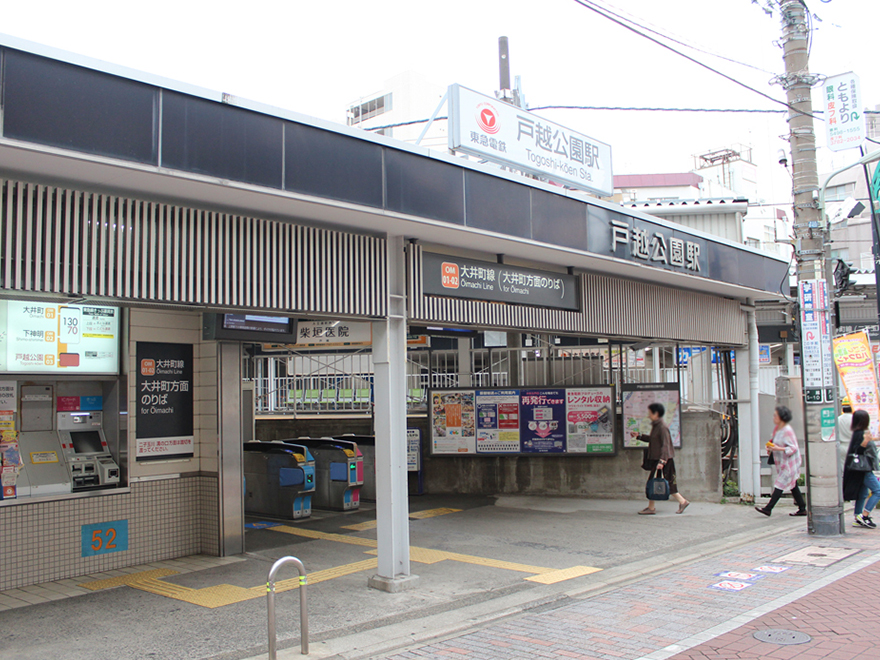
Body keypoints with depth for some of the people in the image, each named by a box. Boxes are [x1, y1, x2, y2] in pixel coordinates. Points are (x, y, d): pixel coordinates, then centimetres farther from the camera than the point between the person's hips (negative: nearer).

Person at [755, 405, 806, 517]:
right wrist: (770, 448, 2)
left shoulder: (787, 430, -19)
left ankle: (768, 509, -5)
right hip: (782, 463, 9)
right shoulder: (776, 429, 8)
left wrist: (778, 449, -27)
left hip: (789, 463, -9)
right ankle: (802, 509, 20)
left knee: (780, 485, -6)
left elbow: (793, 448, -19)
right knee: (793, 486, 13)